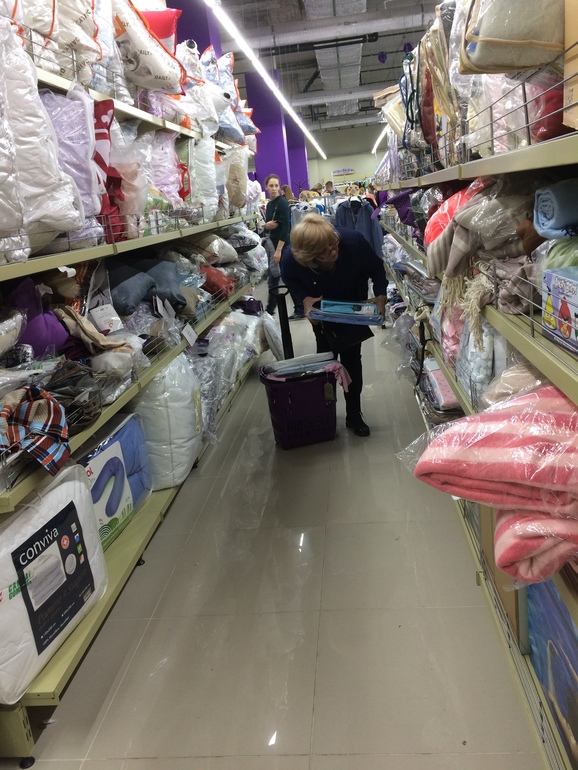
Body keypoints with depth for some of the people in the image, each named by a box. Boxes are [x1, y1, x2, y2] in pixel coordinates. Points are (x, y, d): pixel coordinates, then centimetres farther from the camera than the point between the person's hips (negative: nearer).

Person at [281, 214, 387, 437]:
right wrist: (306, 299, -26)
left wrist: (380, 296, -29)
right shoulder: (291, 258, -35)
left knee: (352, 360, 5)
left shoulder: (353, 240, -37)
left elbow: (377, 268, -17)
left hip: (354, 309, 0)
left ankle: (354, 414, 20)